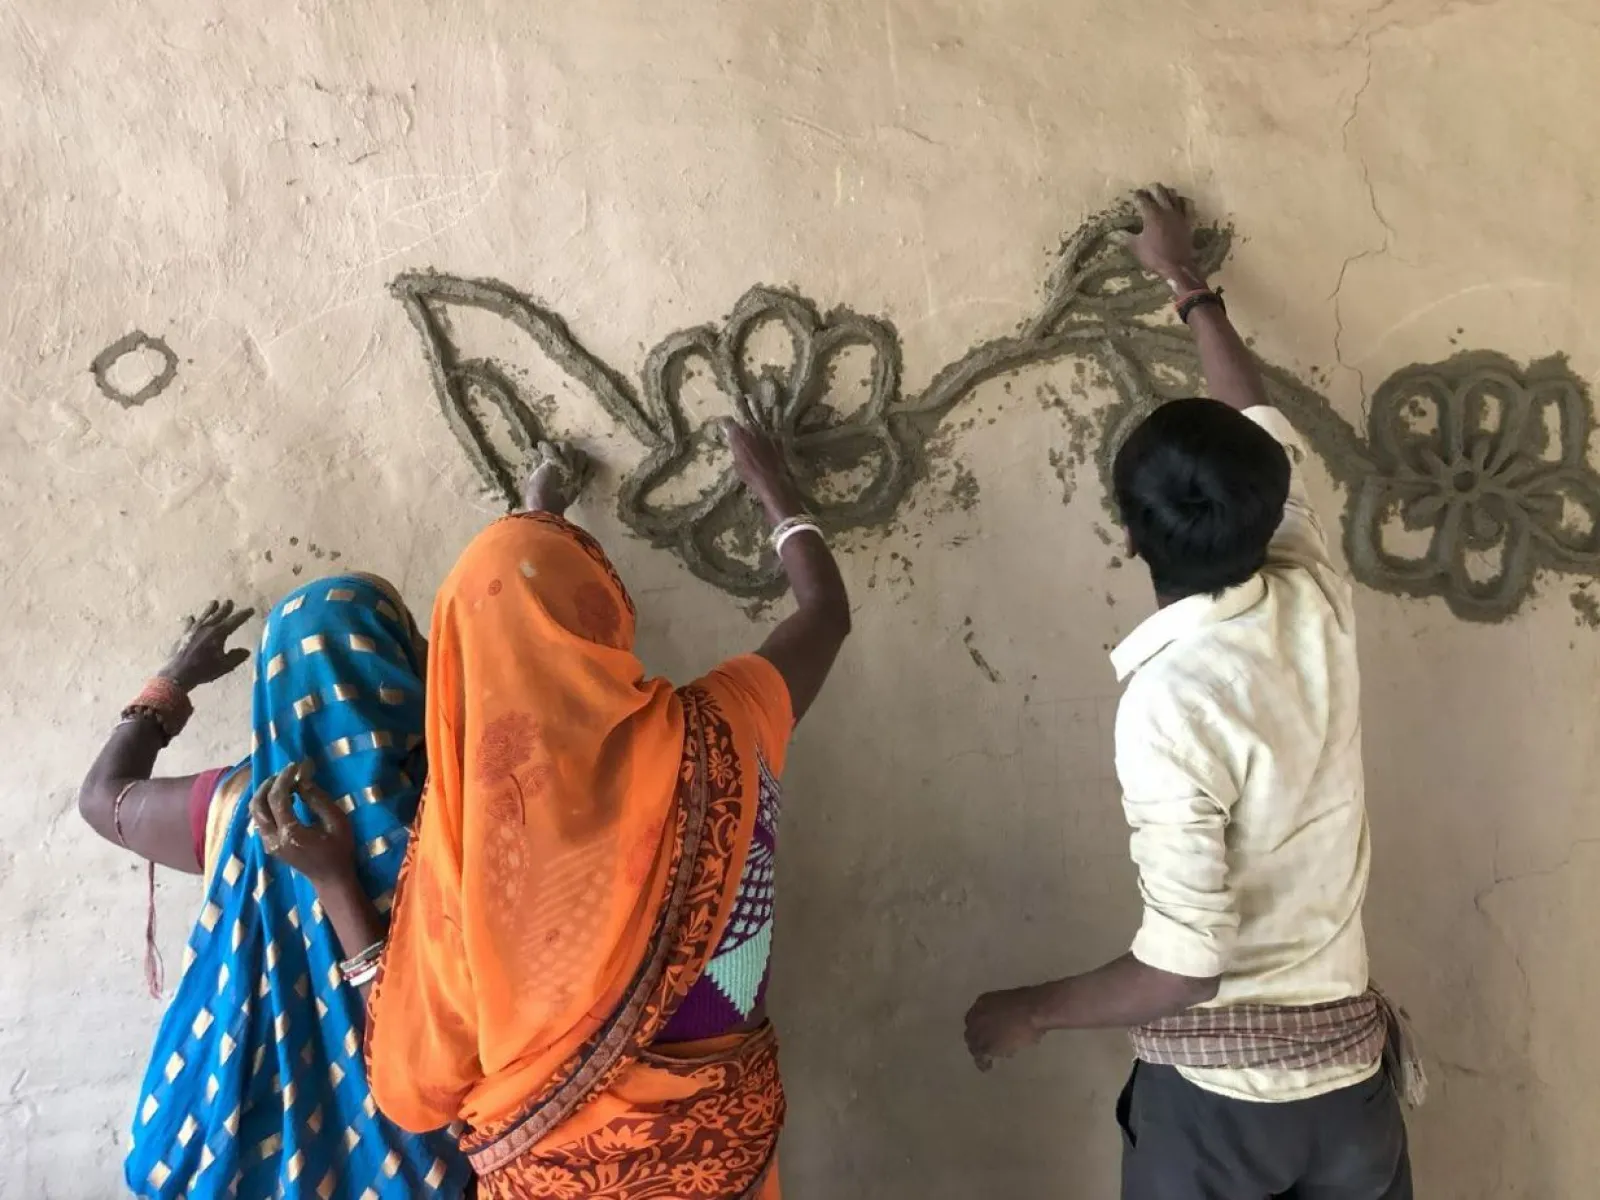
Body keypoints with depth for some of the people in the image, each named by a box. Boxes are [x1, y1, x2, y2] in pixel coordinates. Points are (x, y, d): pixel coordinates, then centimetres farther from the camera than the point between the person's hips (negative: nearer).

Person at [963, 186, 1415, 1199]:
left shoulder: (1171, 698, -26)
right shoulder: (1320, 601, -8)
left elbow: (1185, 964, -25)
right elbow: (1265, 430, 10)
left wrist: (1029, 1012, -9)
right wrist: (1190, 284, 22)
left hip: (1221, 1083, -6)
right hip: (1349, 1056, 6)